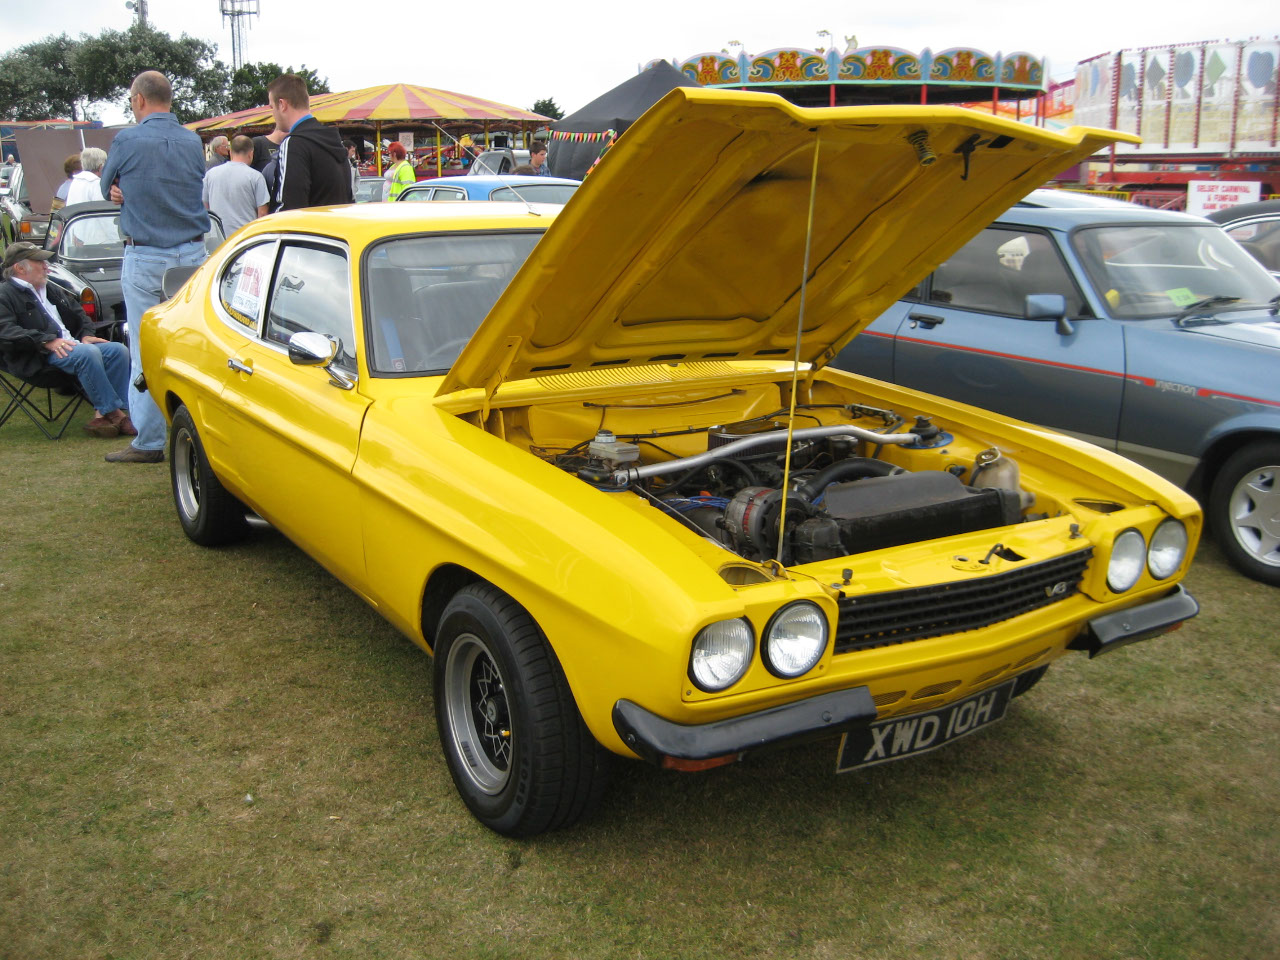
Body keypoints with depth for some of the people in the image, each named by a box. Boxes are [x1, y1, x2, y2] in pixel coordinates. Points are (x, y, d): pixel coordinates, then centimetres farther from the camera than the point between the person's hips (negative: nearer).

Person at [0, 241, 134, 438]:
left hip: (71, 345, 8)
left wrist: (86, 335, 9)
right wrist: (47, 341, -25)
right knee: (88, 353, -34)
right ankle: (112, 413, -25)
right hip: (37, 359, -8)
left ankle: (102, 414, -19)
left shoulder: (51, 289, 26)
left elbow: (79, 315, 32)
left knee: (119, 350, -14)